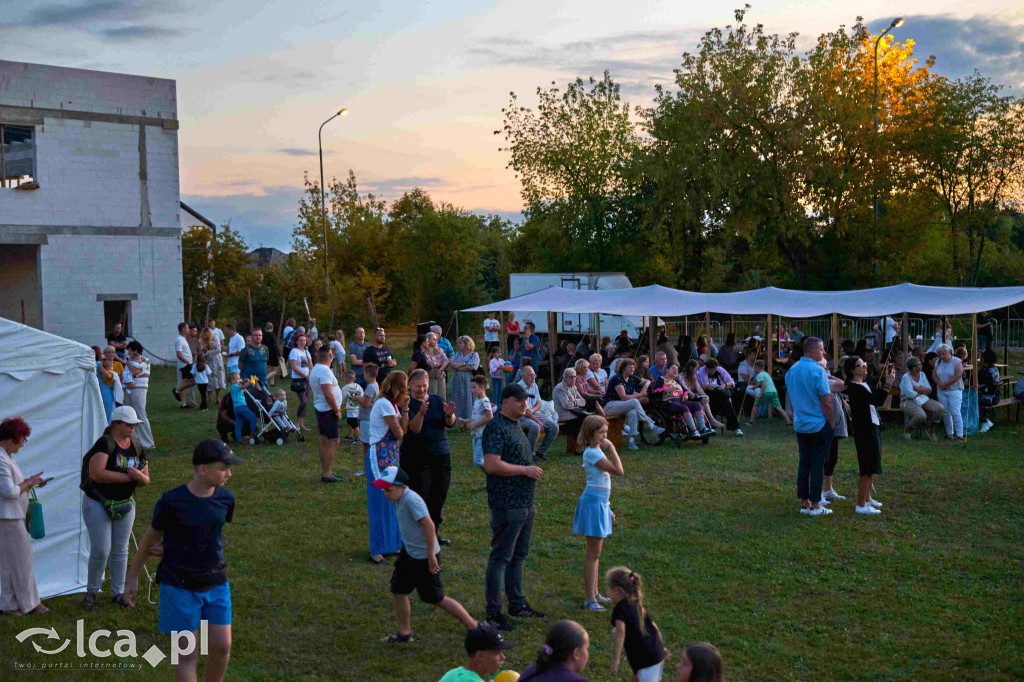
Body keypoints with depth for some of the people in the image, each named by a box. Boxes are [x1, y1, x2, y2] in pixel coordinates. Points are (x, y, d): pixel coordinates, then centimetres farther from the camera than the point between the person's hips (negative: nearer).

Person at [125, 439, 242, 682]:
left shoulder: (226, 498, -6)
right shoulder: (171, 502, -16)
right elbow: (151, 536, 0)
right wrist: (132, 576, 10)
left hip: (216, 584, 4)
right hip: (180, 588, -4)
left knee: (222, 647, 5)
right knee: (189, 655, 1)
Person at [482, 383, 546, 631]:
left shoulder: (516, 426, 15)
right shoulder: (496, 427, -16)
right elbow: (491, 464, -25)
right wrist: (525, 470, -18)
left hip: (524, 504, 10)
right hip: (507, 506, -10)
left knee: (518, 555, 17)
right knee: (500, 557, -3)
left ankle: (517, 604, 27)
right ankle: (493, 612, 3)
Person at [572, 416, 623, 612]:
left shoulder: (598, 451, 13)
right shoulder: (591, 453, -18)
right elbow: (618, 470, -24)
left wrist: (607, 507, 22)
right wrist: (612, 448, -18)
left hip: (600, 502, 10)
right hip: (593, 502, -10)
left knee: (595, 552, 16)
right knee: (593, 553, -5)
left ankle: (594, 593, 25)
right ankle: (589, 599, 0)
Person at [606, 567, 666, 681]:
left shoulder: (619, 609, -13)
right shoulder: (638, 605, 12)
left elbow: (620, 631, -29)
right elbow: (654, 626, 19)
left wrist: (615, 660, -30)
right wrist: (661, 648, 32)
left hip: (646, 660, -9)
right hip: (657, 653, 9)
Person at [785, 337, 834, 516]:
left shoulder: (791, 371, 7)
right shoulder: (818, 371, -16)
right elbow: (826, 402, -16)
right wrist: (832, 424, -7)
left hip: (800, 425, 7)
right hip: (819, 425, -7)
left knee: (804, 463, 11)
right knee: (817, 464, -1)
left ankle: (804, 503, 15)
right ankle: (815, 505, 2)